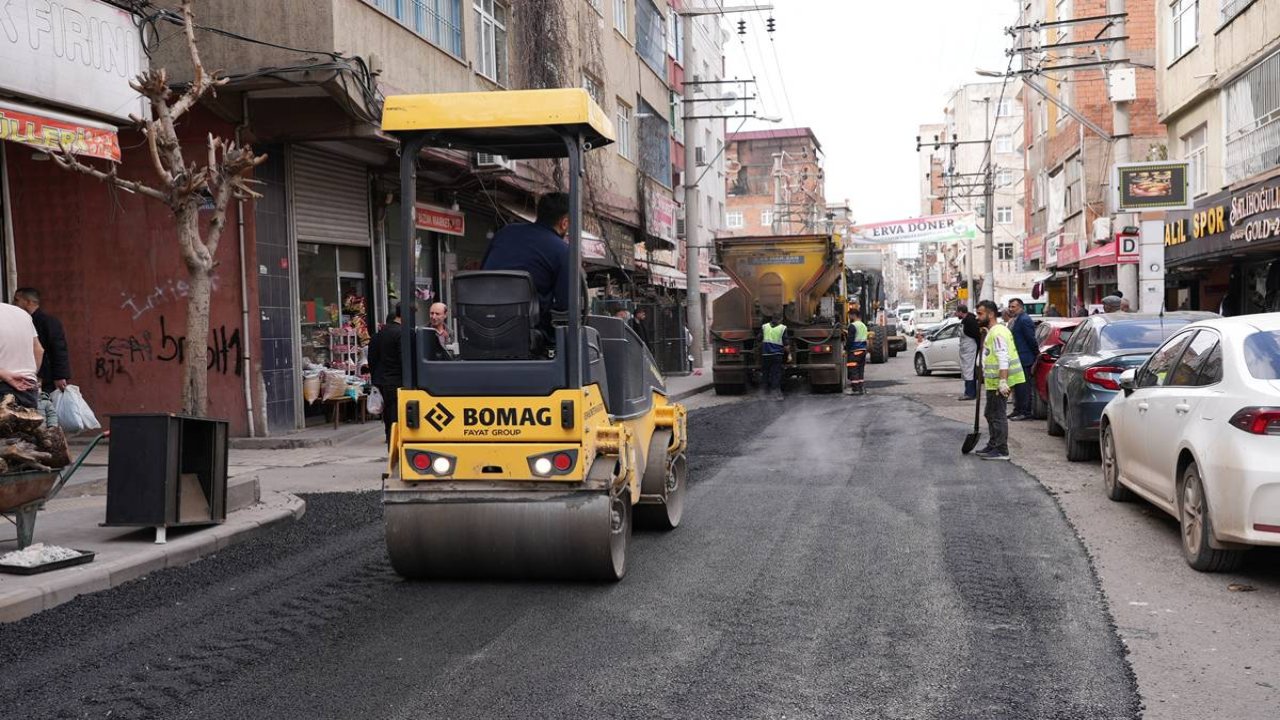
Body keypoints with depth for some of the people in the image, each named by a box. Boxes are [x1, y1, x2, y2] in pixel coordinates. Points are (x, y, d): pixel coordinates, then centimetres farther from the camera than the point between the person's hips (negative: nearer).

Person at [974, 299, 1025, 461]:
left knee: (997, 416, -7)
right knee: (991, 414, 19)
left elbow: (1003, 359, -25)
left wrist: (1002, 381, -30)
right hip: (994, 383, 11)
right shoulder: (992, 332, 18)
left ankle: (1001, 451, -4)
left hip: (998, 383, -11)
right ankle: (993, 446, 29)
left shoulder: (997, 333, -17)